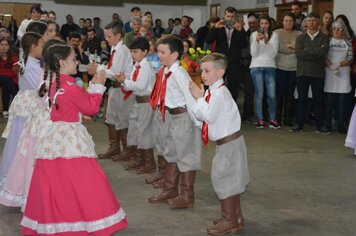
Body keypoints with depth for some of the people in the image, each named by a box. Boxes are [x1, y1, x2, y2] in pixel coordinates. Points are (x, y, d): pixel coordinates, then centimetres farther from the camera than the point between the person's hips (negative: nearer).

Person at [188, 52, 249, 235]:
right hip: (226, 143, 10)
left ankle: (229, 220, 12)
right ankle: (236, 216, 32)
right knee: (230, 181, 19)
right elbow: (200, 116, 9)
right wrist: (197, 99, -4)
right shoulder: (211, 91, 8)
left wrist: (199, 97, -17)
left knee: (223, 180, 0)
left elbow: (209, 116, -26)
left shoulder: (220, 92, -21)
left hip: (229, 143, -10)